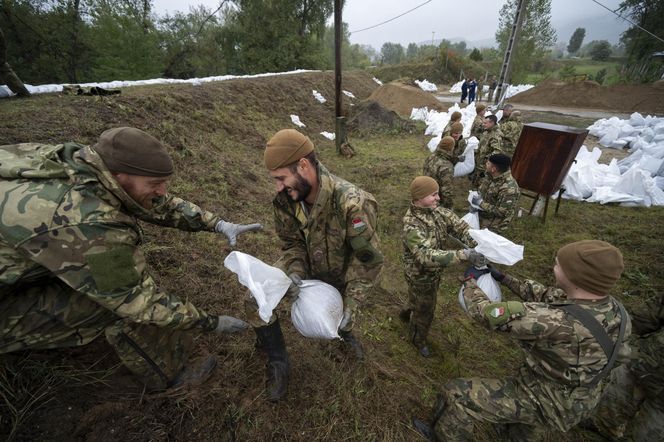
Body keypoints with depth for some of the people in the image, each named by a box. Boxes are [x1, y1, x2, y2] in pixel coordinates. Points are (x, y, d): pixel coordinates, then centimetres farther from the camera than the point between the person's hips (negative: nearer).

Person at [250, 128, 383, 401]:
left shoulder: (352, 203, -38)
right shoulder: (285, 199, -23)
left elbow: (368, 259, -27)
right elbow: (291, 242, -8)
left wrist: (351, 305, -25)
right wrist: (294, 273, -26)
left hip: (340, 270, -2)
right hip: (305, 265, 3)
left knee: (342, 314, 19)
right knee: (255, 301, -12)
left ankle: (345, 332, 62)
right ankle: (278, 363, 14)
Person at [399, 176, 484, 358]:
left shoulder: (436, 210, -11)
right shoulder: (412, 226, -36)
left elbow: (459, 226, -13)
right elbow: (428, 256, -45)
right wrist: (464, 255, -51)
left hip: (434, 271, 7)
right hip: (421, 276, -7)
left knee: (423, 301, 32)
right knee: (425, 310, 17)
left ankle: (406, 313, 63)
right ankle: (417, 339, 47)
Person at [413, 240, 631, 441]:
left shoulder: (562, 321, -41)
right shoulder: (610, 307, -15)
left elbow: (487, 313, -33)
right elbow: (544, 294, 0)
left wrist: (471, 280, -15)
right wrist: (503, 278, 3)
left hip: (544, 398, -7)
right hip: (574, 396, 8)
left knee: (457, 394, 1)